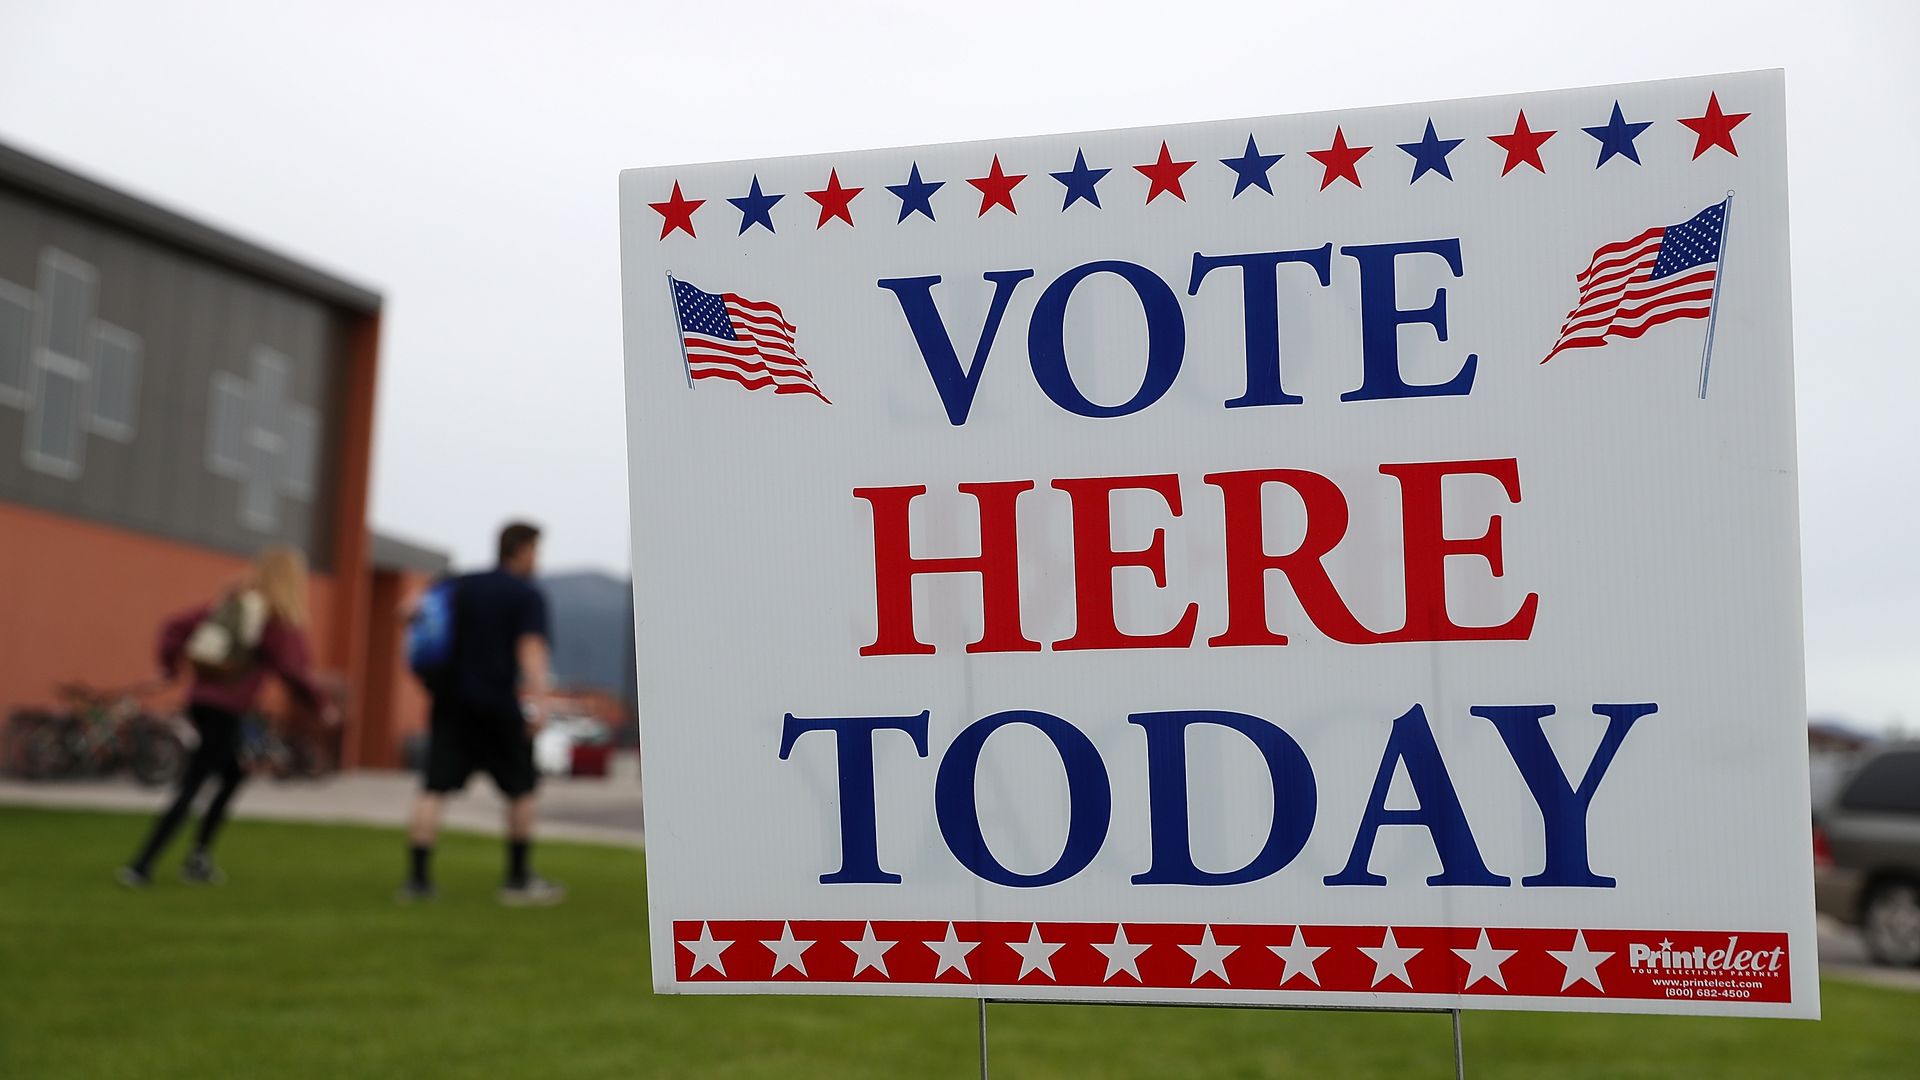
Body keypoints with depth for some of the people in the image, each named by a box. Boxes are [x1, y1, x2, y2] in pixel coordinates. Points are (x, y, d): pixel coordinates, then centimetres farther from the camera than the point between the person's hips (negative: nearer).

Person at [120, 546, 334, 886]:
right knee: (189, 789, -5)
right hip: (226, 711, -8)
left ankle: (199, 855, 20)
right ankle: (141, 865, -6)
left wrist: (169, 667, 19)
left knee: (234, 776, 21)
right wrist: (322, 706, -3)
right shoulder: (281, 620, -8)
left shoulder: (229, 602, 12)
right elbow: (293, 671, -15)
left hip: (200, 701, 8)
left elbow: (175, 626, 10)